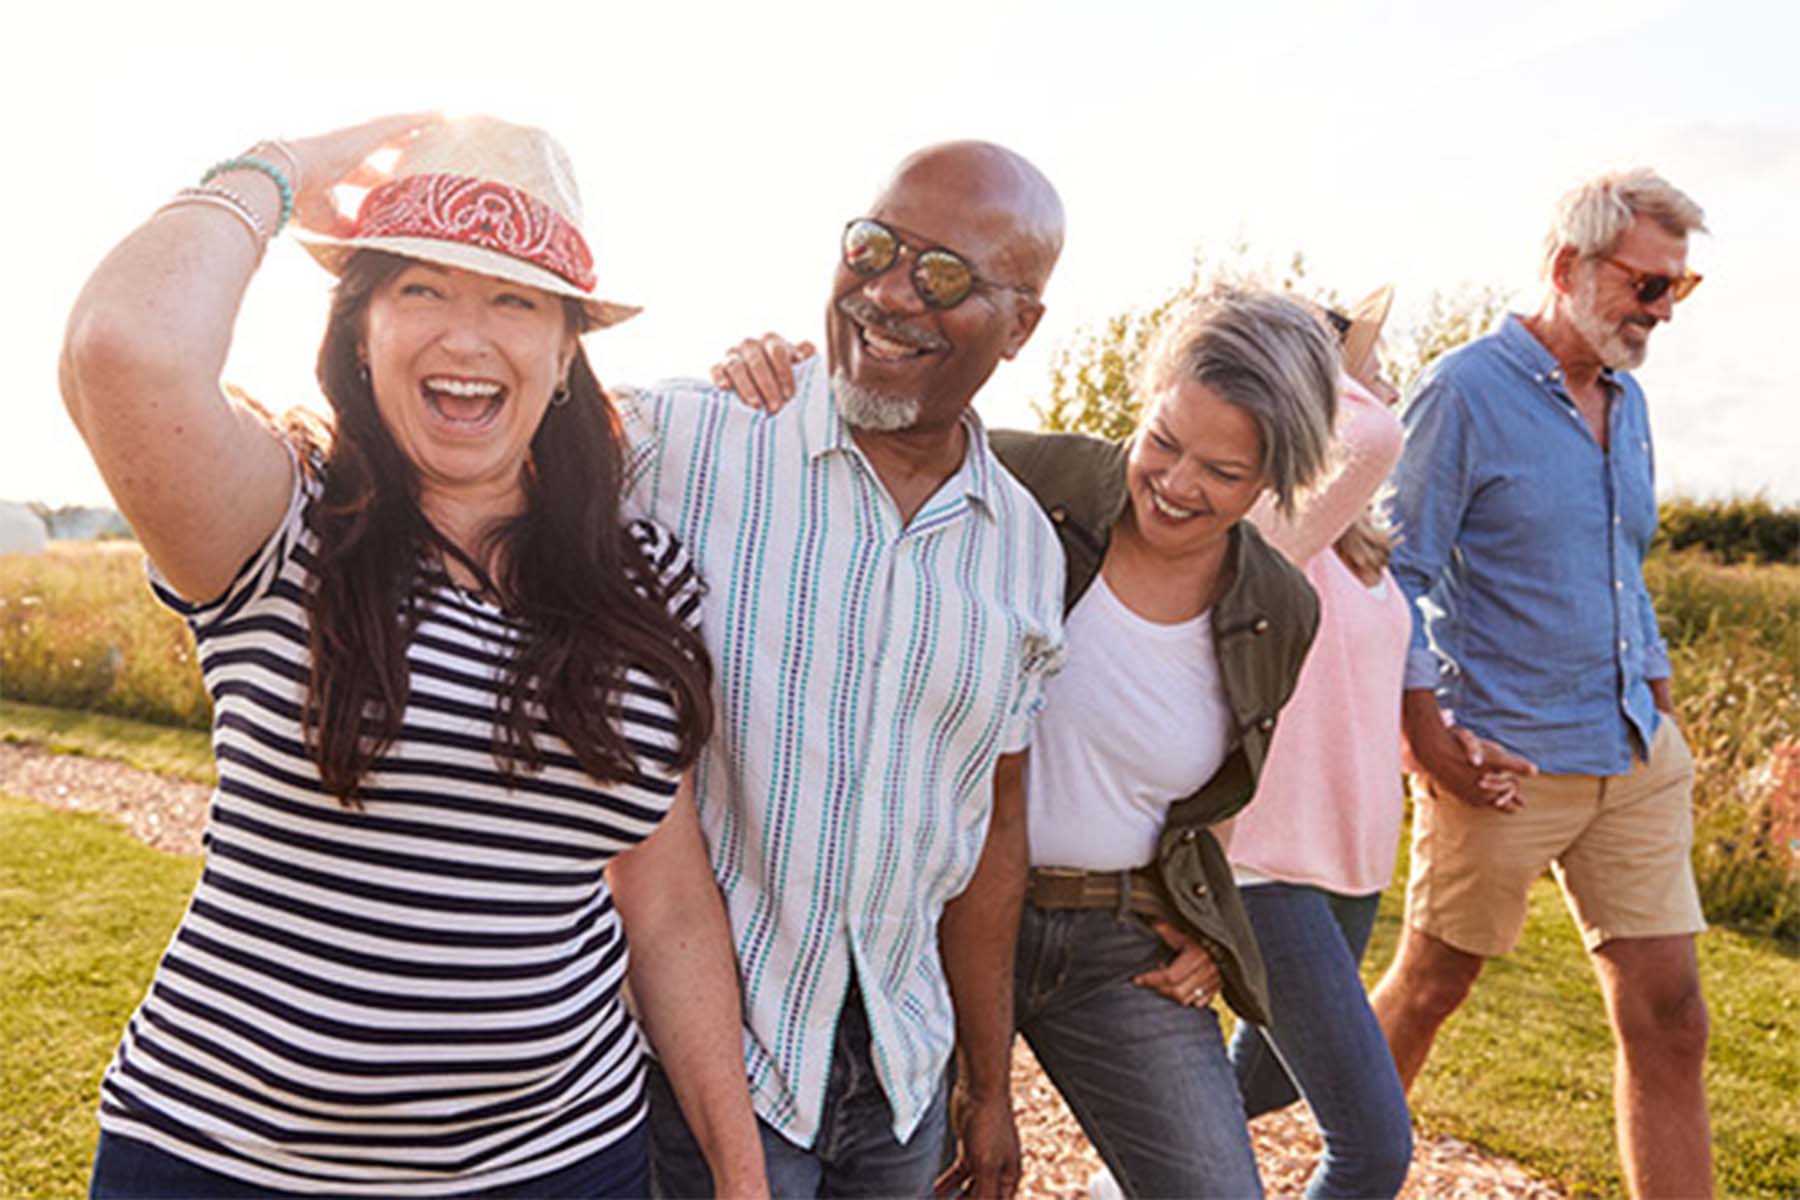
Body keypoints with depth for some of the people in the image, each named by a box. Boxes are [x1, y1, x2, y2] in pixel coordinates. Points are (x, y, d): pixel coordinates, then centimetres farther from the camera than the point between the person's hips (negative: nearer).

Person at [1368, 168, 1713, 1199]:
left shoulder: (1626, 400, 12)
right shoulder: (1467, 391, -11)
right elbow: (1398, 573, -13)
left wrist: (1661, 703, 13)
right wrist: (1427, 732, -19)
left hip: (1637, 759, 7)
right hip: (1506, 759, -7)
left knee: (1670, 1019, 5)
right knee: (1430, 987, 10)